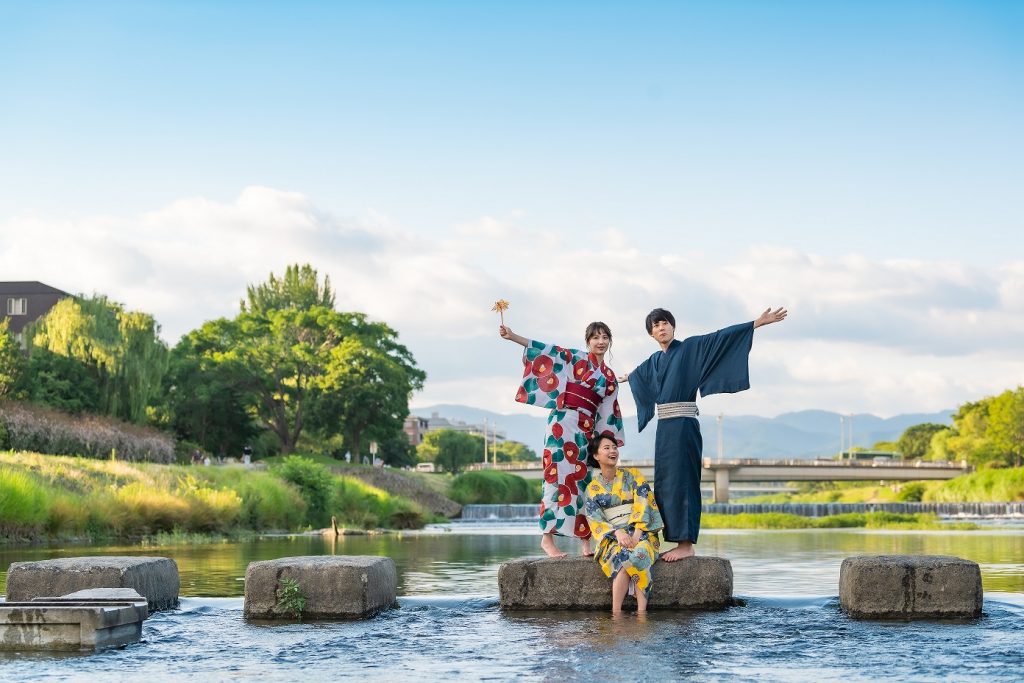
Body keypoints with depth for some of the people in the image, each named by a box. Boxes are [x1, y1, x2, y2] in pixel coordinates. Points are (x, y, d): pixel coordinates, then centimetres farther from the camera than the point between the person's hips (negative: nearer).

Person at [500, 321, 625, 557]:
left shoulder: (610, 376, 20)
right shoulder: (579, 359, 5)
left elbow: (608, 412, 20)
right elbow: (549, 351, -5)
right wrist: (512, 336, -15)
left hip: (586, 429, 6)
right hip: (564, 421, -6)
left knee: (584, 479, 5)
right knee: (560, 475, -11)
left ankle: (586, 540, 7)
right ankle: (547, 537, -11)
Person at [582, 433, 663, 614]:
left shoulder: (633, 475, 11)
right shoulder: (592, 488, 12)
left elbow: (643, 504, -2)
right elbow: (595, 519, 0)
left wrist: (637, 533, -18)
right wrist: (618, 533, -19)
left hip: (641, 532, 0)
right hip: (612, 537, 0)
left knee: (640, 552, -35)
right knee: (622, 555, -35)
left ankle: (641, 612, -42)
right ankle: (617, 613, -40)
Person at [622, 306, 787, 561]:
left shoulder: (690, 348, -1)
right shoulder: (654, 361, 18)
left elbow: (722, 337, -9)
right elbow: (638, 373, 41)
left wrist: (758, 323, -17)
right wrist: (626, 378, 62)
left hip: (683, 425, -7)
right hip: (664, 428, 7)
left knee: (681, 482, -10)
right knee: (665, 484, 5)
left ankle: (686, 544, -10)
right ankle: (677, 540, 9)